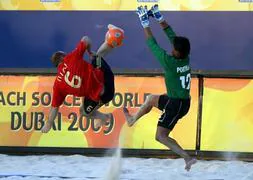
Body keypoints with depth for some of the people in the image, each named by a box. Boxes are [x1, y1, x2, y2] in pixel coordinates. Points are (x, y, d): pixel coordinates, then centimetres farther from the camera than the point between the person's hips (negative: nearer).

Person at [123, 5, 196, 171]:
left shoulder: (169, 62, -25)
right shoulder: (186, 58, -5)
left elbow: (152, 44, -16)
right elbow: (171, 35, 1)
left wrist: (145, 23, -7)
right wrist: (159, 18, 5)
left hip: (175, 104, -9)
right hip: (184, 102, 9)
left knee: (161, 136, -5)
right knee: (151, 99, 29)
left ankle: (187, 157, -13)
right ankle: (132, 119, 49)